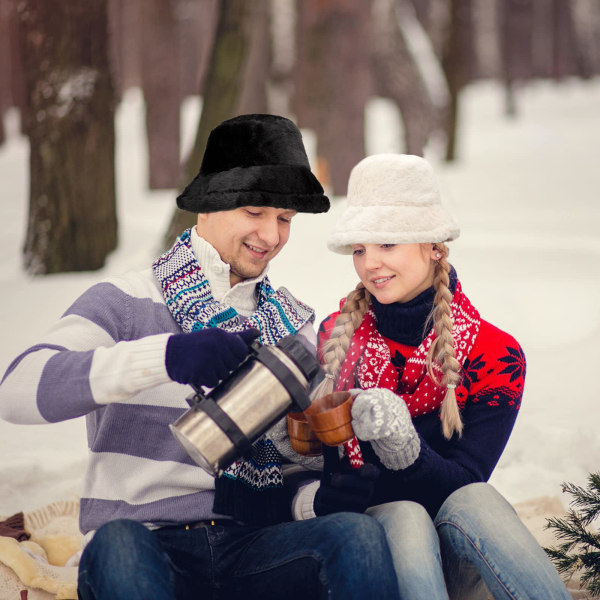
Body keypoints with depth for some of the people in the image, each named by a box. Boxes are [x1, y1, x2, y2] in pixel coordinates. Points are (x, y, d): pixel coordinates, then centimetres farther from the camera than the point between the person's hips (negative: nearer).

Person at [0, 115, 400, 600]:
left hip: (253, 550, 3)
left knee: (357, 532, -27)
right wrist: (167, 356, -27)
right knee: (116, 543, -38)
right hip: (146, 545, -3)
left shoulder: (291, 321, 18)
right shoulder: (126, 304, 3)